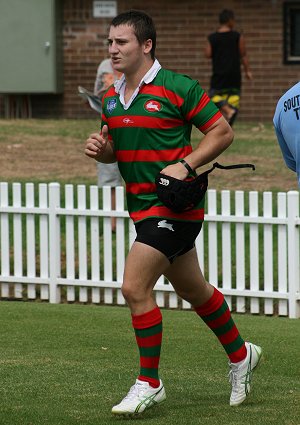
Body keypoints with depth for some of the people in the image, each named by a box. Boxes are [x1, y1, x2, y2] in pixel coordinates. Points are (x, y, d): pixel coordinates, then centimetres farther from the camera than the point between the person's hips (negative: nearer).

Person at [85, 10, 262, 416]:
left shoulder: (178, 88, -13)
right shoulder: (111, 97, 9)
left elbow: (222, 132, -10)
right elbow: (115, 149, 20)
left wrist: (185, 165, -21)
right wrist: (100, 148, -3)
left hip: (174, 204, -8)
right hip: (142, 206, 8)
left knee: (135, 288, -15)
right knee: (193, 290, 19)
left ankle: (149, 383, -5)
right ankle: (240, 354, 38)